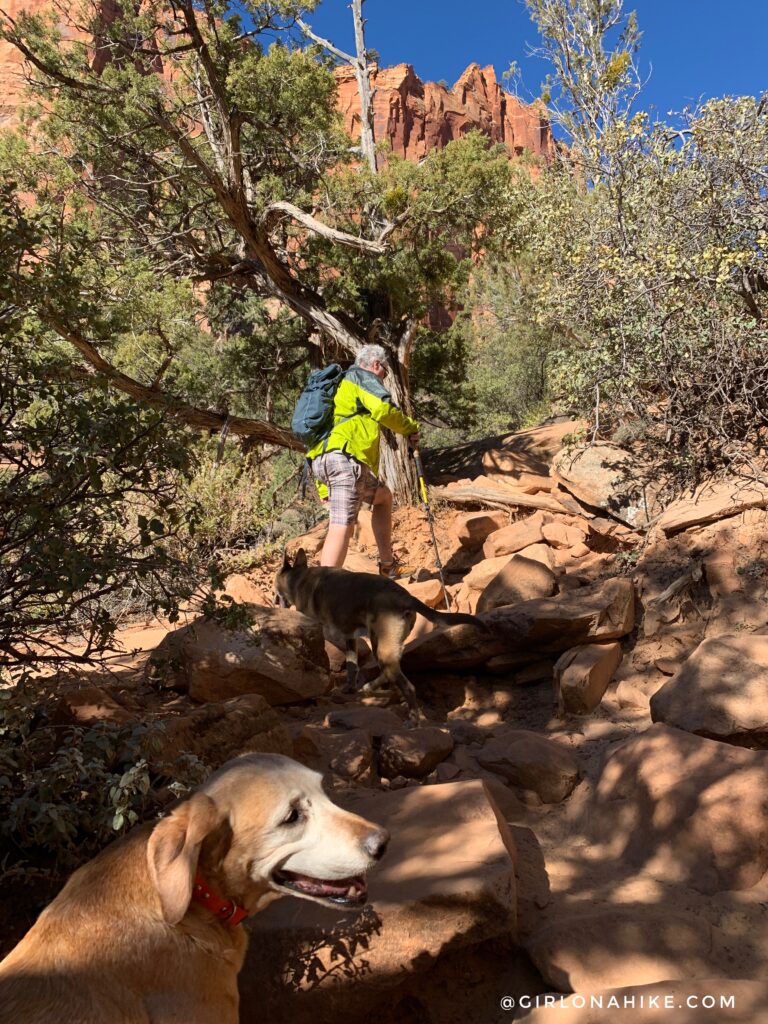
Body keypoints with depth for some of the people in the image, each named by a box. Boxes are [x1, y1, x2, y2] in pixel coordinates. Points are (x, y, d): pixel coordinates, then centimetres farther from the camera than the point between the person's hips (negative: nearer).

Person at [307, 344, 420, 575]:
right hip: (344, 457, -9)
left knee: (383, 496, 24)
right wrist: (410, 428, 5)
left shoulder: (339, 385, 35)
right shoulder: (360, 376, 10)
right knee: (342, 525, -15)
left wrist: (324, 486, 29)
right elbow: (383, 409, -11)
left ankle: (387, 565, 22)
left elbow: (320, 427, 32)